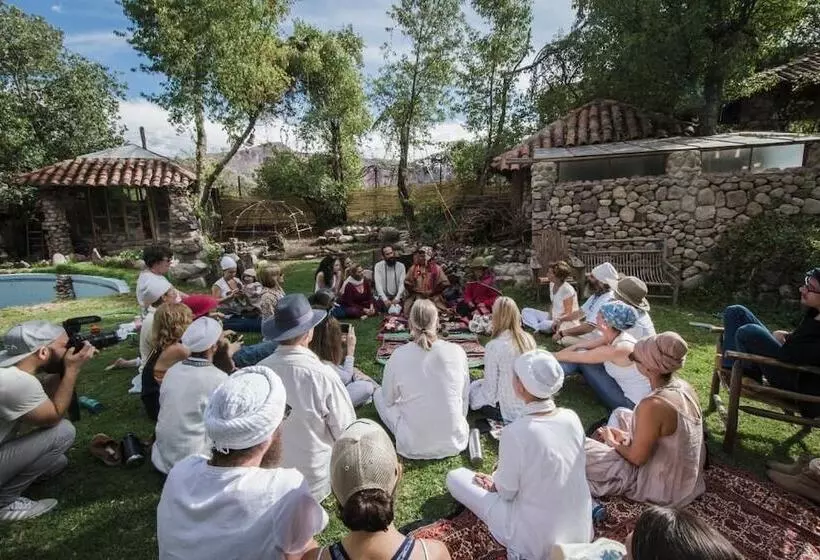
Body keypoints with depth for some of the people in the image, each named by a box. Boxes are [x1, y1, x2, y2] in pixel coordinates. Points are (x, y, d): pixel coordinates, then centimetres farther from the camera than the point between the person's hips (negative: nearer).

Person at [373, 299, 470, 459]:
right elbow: (465, 396, 4)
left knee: (379, 394, 17)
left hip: (413, 447, -3)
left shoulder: (398, 356, -14)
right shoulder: (458, 352, -10)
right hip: (454, 443, 3)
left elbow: (388, 399, 1)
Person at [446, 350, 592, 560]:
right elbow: (548, 471, 3)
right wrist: (500, 480, 11)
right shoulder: (572, 418, -12)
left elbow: (506, 492, -16)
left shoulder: (516, 432, -30)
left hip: (537, 542, -6)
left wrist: (495, 483, 6)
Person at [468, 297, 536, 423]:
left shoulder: (494, 346, -23)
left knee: (472, 387, 18)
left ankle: (508, 418, 8)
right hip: (532, 405, 6)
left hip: (509, 409, -6)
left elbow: (490, 388, -16)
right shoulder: (529, 339, -7)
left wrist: (474, 402, 3)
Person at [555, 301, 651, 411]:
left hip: (631, 402, -8)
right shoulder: (613, 335, -7)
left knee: (580, 358, -15)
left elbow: (578, 357, -23)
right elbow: (579, 346, 1)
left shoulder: (620, 348, -31)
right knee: (580, 353, -1)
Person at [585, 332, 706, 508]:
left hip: (663, 488, -8)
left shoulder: (653, 405, -34)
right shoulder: (684, 387, -9)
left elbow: (637, 458, -22)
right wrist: (628, 436, 1)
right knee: (621, 414, 20)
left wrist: (613, 443, -3)